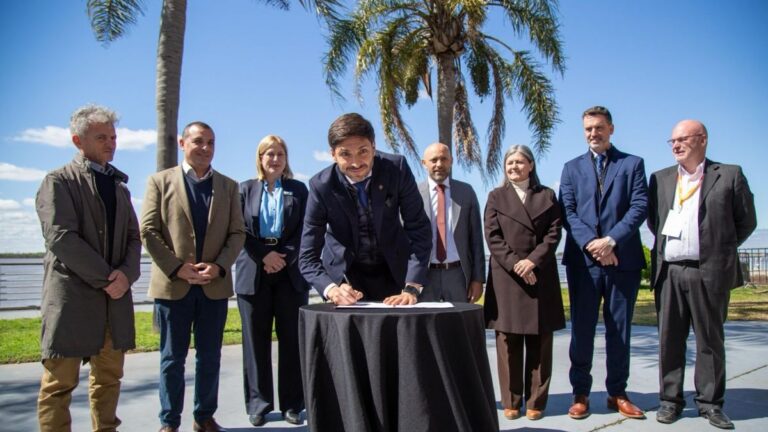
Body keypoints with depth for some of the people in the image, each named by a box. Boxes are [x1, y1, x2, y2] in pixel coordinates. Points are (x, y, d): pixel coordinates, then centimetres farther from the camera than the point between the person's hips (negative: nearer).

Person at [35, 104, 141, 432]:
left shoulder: (119, 186, 18)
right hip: (71, 294, -6)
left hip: (115, 295, 6)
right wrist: (105, 278, -15)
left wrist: (126, 274, -7)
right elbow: (60, 238, -13)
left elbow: (133, 236, 12)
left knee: (109, 378, 11)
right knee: (59, 383, 0)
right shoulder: (58, 181, -2)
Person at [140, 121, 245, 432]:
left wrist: (219, 266, -11)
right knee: (172, 357, 7)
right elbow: (148, 230, -3)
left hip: (215, 285, 2)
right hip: (172, 284, -2)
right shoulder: (160, 181, 3)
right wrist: (177, 268, -12)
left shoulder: (229, 186, 10)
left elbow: (237, 233, 5)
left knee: (210, 356, 10)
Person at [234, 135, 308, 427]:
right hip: (254, 273, 0)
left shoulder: (298, 189, 11)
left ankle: (292, 403, 10)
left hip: (290, 272, 0)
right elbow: (239, 231, 2)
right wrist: (265, 255, -10)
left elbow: (304, 230, 3)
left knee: (291, 340, 1)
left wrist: (284, 258, -10)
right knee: (256, 340, 3)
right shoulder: (245, 189, 11)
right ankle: (258, 404, 13)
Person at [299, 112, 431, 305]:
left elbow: (419, 229, -15)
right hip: (345, 275, -1)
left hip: (394, 271, 1)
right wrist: (332, 289, -36)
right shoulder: (321, 185, -20)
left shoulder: (397, 168, -19)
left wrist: (412, 289, -25)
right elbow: (308, 257, -17)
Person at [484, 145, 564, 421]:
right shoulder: (496, 197, 10)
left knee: (539, 343, 3)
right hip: (506, 277, -1)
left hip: (541, 277, 1)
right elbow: (492, 237, 0)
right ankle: (511, 402, 8)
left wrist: (532, 260, -12)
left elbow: (554, 233, 2)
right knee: (508, 343, 1)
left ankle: (536, 401, 11)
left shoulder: (547, 196, 12)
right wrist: (515, 265, -11)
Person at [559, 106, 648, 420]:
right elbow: (567, 212, 3)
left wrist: (610, 240, -14)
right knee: (581, 329, 4)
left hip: (623, 258, 0)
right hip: (583, 260, 1)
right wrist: (591, 243, -12)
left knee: (619, 329, 8)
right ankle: (580, 394, 14)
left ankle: (617, 393, 19)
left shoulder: (633, 164, 9)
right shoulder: (572, 168, 13)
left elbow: (640, 206, -3)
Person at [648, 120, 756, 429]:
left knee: (710, 340, 7)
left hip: (710, 272, -3)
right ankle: (670, 400, 16)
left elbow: (746, 221, 6)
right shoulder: (660, 178, 13)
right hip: (669, 271, 3)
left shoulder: (729, 175, 2)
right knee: (669, 339, 7)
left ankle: (710, 403, 17)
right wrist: (666, 245, 9)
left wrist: (721, 249, 7)